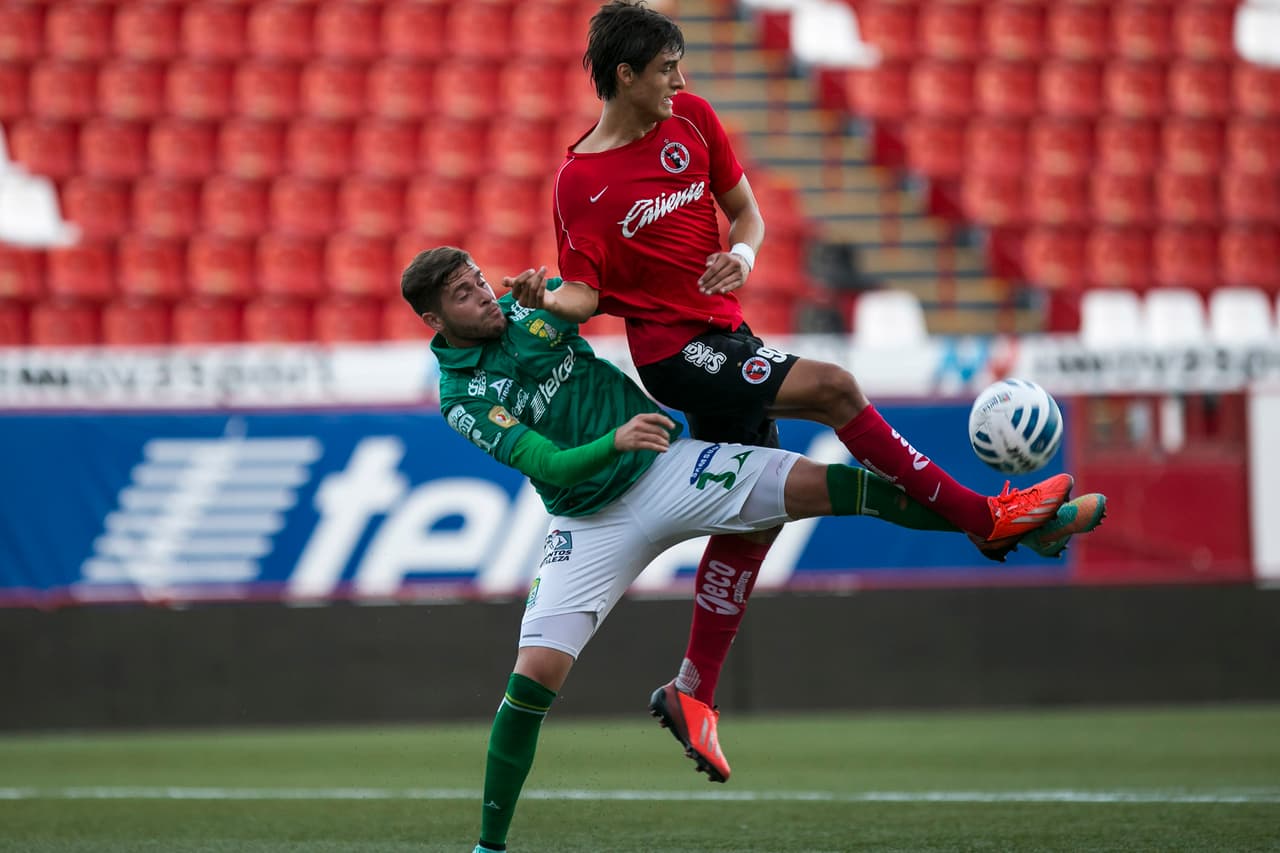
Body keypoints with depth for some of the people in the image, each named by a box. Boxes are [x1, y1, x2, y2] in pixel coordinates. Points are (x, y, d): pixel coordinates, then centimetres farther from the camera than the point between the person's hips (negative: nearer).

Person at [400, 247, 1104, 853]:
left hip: (666, 469, 2)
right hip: (591, 521, -2)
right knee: (535, 676, -14)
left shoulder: (531, 309, 2)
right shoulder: (463, 397, -9)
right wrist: (615, 442, -37)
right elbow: (547, 464, -21)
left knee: (828, 486, -13)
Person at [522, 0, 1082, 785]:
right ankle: (984, 518, -13)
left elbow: (745, 209, 12)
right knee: (831, 388, -22)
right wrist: (540, 301, -29)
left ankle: (693, 693, 19)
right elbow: (585, 293, -7)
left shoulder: (691, 119, 5)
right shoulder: (580, 182, -11)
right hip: (673, 347, -8)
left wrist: (741, 254, -10)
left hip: (722, 331, 8)